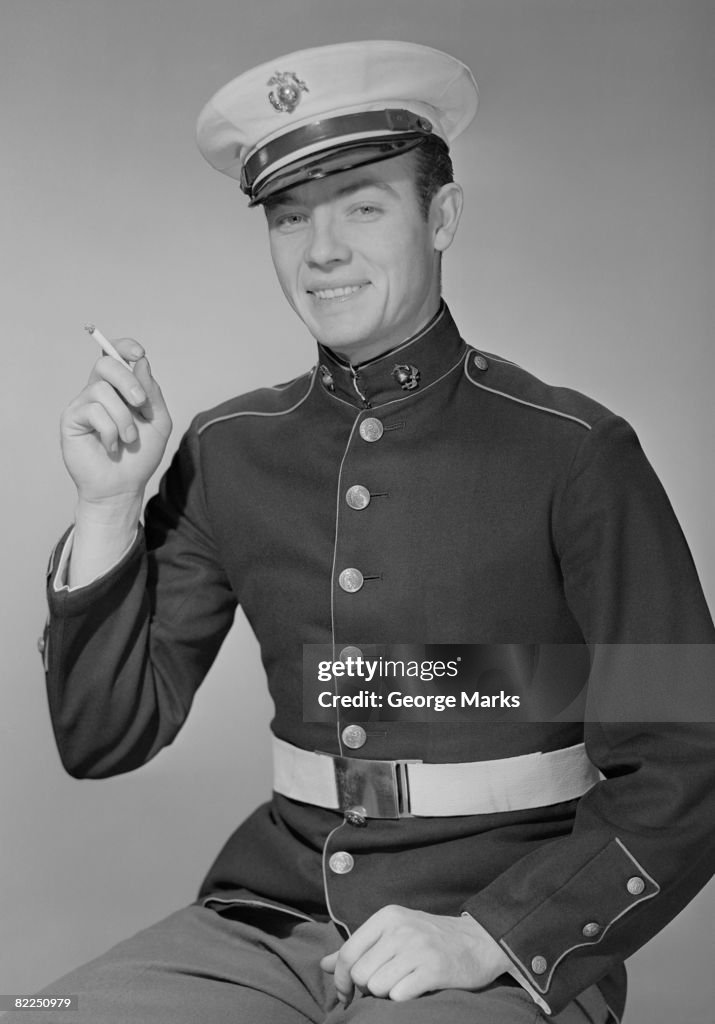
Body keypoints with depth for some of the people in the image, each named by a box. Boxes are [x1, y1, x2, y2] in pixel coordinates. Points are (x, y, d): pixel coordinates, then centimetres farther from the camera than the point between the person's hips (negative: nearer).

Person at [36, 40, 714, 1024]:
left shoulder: (573, 454, -11)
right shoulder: (231, 453, 1)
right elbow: (105, 739, 2)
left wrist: (484, 937, -16)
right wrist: (110, 507, -9)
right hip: (273, 916, 3)